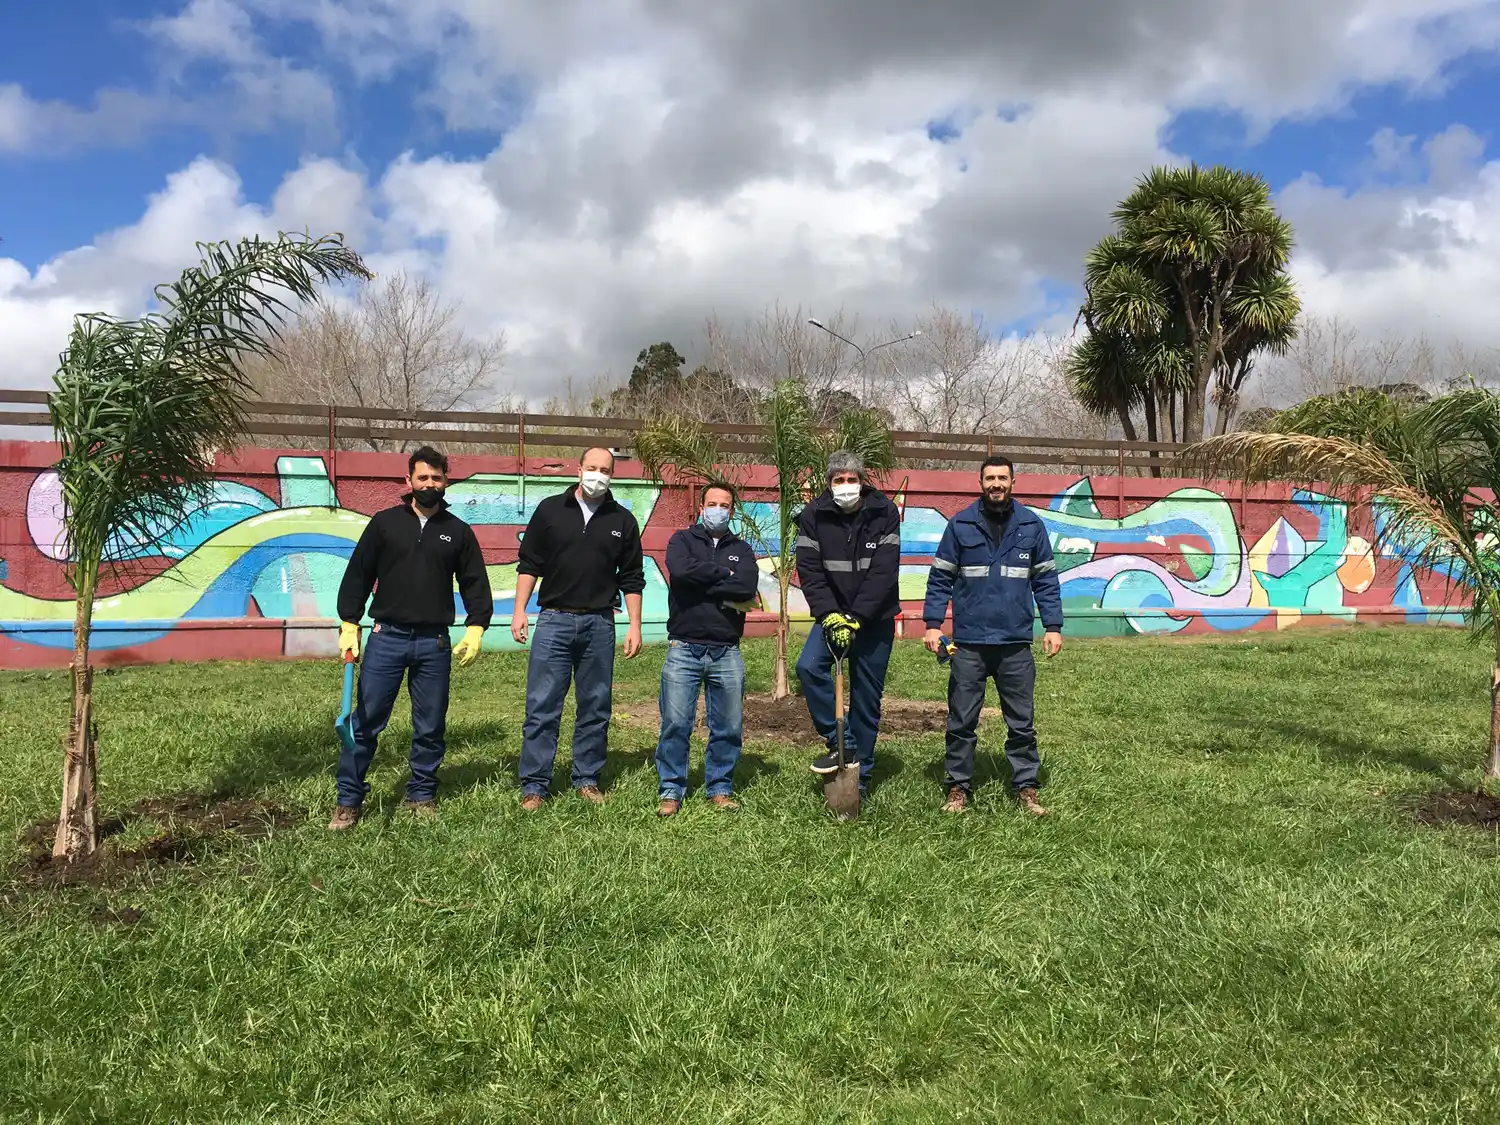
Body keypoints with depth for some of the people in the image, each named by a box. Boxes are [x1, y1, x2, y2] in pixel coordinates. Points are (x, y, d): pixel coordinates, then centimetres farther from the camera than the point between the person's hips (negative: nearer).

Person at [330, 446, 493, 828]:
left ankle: (421, 796, 22)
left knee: (431, 726, 7)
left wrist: (475, 628, -2)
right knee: (365, 721, -1)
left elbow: (475, 584, 9)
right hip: (386, 638, -1)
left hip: (434, 643, 1)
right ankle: (348, 800, 10)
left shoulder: (459, 531, 8)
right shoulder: (384, 523, 4)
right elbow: (357, 575, 6)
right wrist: (349, 625, 0)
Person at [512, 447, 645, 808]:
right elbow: (529, 564, 6)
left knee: (595, 708, 7)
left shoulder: (622, 520, 7)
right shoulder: (550, 510, 4)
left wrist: (634, 626, 3)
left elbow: (632, 578, 9)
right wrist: (519, 610, -2)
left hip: (599, 623, 2)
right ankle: (534, 785, 4)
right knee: (541, 707, -3)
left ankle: (587, 780, 19)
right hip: (554, 619, -1)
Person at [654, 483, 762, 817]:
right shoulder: (682, 539, 10)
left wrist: (701, 583, -7)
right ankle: (671, 790, 9)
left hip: (726, 653, 2)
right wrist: (724, 574, -5)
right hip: (683, 649, -2)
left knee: (729, 727, 6)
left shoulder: (741, 549, 15)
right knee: (675, 723, -4)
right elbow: (680, 570, -14)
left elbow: (747, 587, -7)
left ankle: (720, 788, 20)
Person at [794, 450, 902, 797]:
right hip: (833, 614, 2)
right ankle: (840, 742, -7)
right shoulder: (814, 516, -6)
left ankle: (859, 776, 15)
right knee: (808, 665, -22)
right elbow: (809, 570, -9)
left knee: (867, 696, 3)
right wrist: (829, 615, -21)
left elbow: (884, 571, -16)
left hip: (875, 618, -1)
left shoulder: (884, 513, -11)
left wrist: (856, 618, -23)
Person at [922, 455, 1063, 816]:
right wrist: (932, 623, -6)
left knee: (1021, 723, 8)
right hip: (968, 642, -1)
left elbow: (1046, 580, 9)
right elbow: (940, 578, 3)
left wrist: (1053, 626, 1)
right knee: (962, 722, 6)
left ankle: (1026, 788, 20)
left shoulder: (1032, 526, 6)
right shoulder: (960, 525, 2)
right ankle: (958, 788, 18)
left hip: (1016, 642, 1)